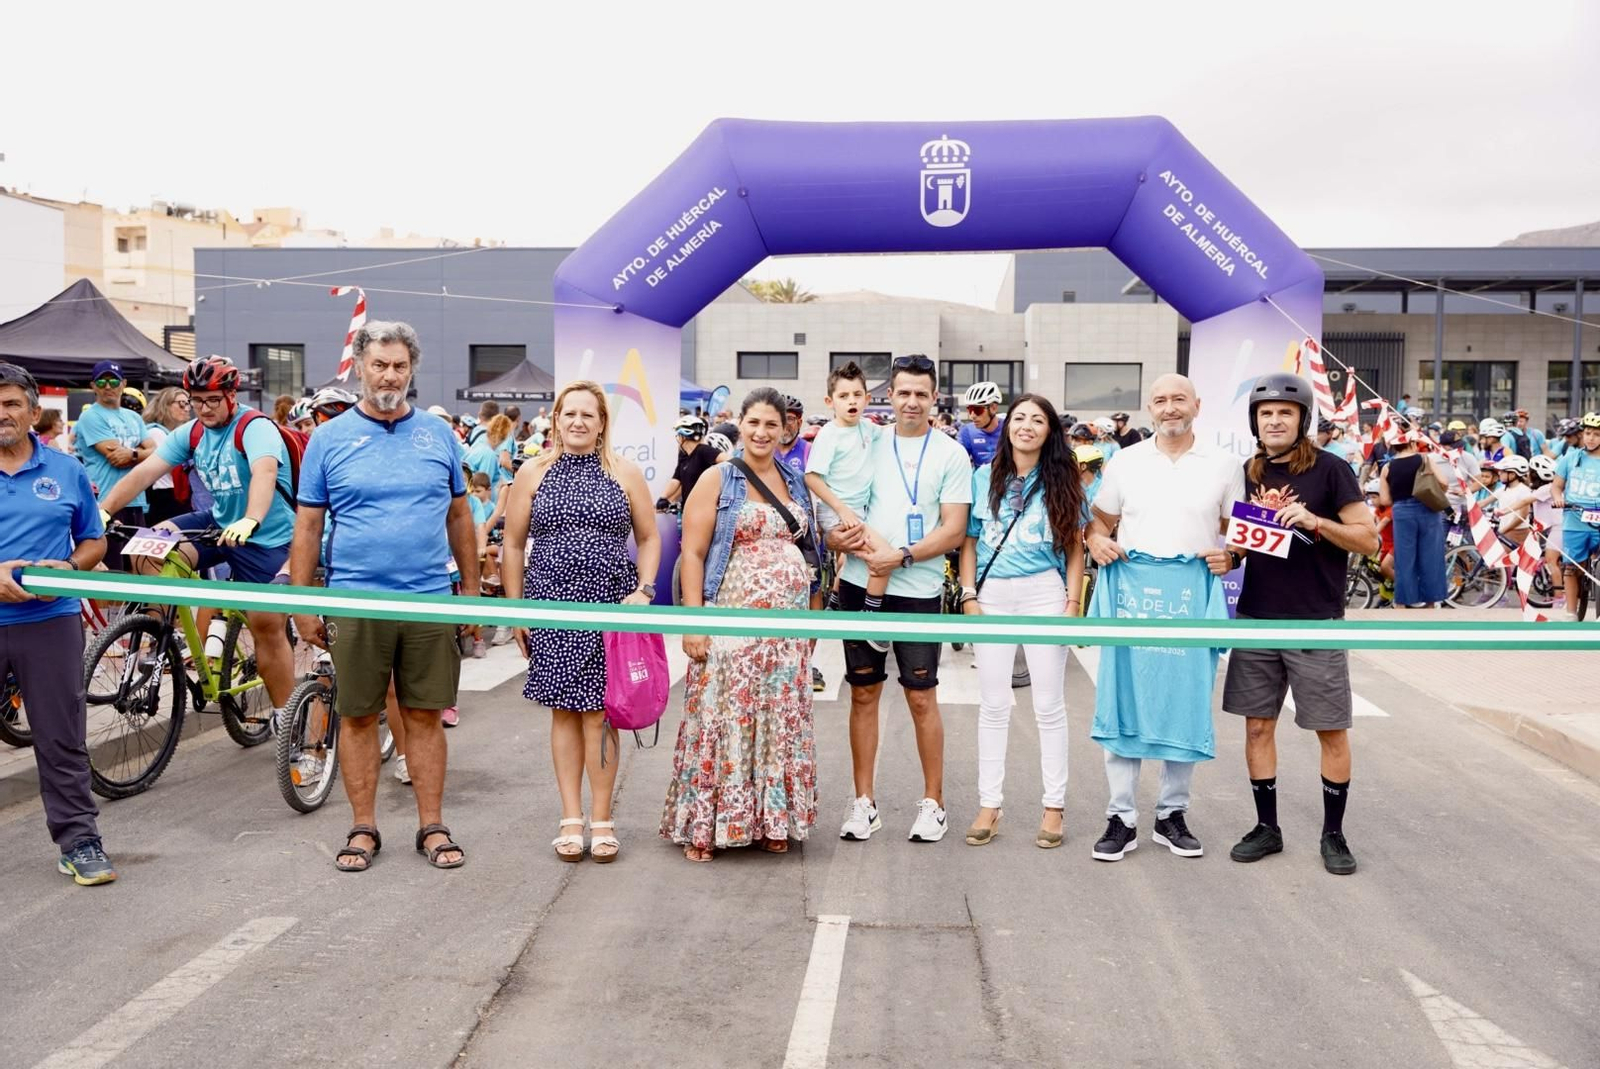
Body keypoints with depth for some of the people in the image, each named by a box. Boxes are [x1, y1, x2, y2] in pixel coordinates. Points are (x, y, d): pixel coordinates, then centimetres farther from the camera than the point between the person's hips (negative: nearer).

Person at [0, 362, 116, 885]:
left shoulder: (66, 470, 7)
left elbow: (94, 542, 12)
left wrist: (67, 568, -8)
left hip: (51, 620, 1)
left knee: (62, 738, 5)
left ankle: (79, 839, 12)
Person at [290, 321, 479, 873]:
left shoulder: (439, 434, 7)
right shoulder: (329, 438, 3)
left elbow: (459, 517, 12)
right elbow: (307, 527, 4)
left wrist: (471, 589, 10)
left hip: (430, 601, 1)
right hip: (355, 601, -1)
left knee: (425, 716, 7)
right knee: (357, 717, 7)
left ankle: (432, 826, 17)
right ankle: (363, 829, 20)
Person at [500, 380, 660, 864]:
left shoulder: (625, 473, 6)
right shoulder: (533, 473, 7)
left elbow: (649, 538, 9)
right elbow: (513, 544, 9)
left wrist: (643, 591, -5)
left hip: (610, 607, -1)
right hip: (551, 607, 1)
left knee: (598, 712, -2)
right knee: (564, 711, 4)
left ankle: (601, 819, 9)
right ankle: (571, 819, 13)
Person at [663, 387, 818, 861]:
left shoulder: (796, 482, 12)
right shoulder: (717, 481, -2)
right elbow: (692, 554, -7)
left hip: (788, 624, 5)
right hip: (733, 621, -5)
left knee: (781, 721, 8)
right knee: (723, 718, -3)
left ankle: (772, 820, 20)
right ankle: (704, 826, 7)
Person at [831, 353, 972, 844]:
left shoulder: (951, 455, 1)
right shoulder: (867, 446, 8)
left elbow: (954, 530, -5)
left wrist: (902, 556, -17)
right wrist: (839, 537, -9)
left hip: (918, 589, -2)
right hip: (860, 583, 3)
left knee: (922, 697, 3)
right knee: (863, 693, 8)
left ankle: (933, 802, 16)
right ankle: (863, 802, 18)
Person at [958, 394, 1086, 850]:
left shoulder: (1060, 481, 4)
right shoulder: (984, 478, 7)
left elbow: (1074, 547, 4)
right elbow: (969, 542, 8)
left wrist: (1073, 601, -4)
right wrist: (969, 596, -1)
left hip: (1044, 592, -1)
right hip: (991, 594, 2)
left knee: (1049, 704, 5)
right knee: (993, 705, 7)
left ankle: (1054, 806, 14)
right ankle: (989, 805, 14)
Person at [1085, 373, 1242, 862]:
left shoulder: (1222, 465, 7)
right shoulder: (1126, 461, 9)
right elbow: (1101, 518, 15)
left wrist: (1230, 555, -6)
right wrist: (1096, 541, -6)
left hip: (1194, 588, 0)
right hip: (1131, 585, 0)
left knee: (1186, 701, 5)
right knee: (1124, 698, 0)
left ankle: (1172, 813, 19)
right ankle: (1122, 817, 9)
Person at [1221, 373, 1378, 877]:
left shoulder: (1330, 469, -5)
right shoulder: (1248, 473, 9)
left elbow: (1369, 538, -6)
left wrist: (1316, 521, -20)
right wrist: (1231, 549, -2)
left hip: (1316, 624, -4)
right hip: (1257, 621, 4)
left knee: (1332, 731, 3)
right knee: (1258, 725, 8)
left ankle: (1333, 833, 18)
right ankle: (1267, 826, 21)